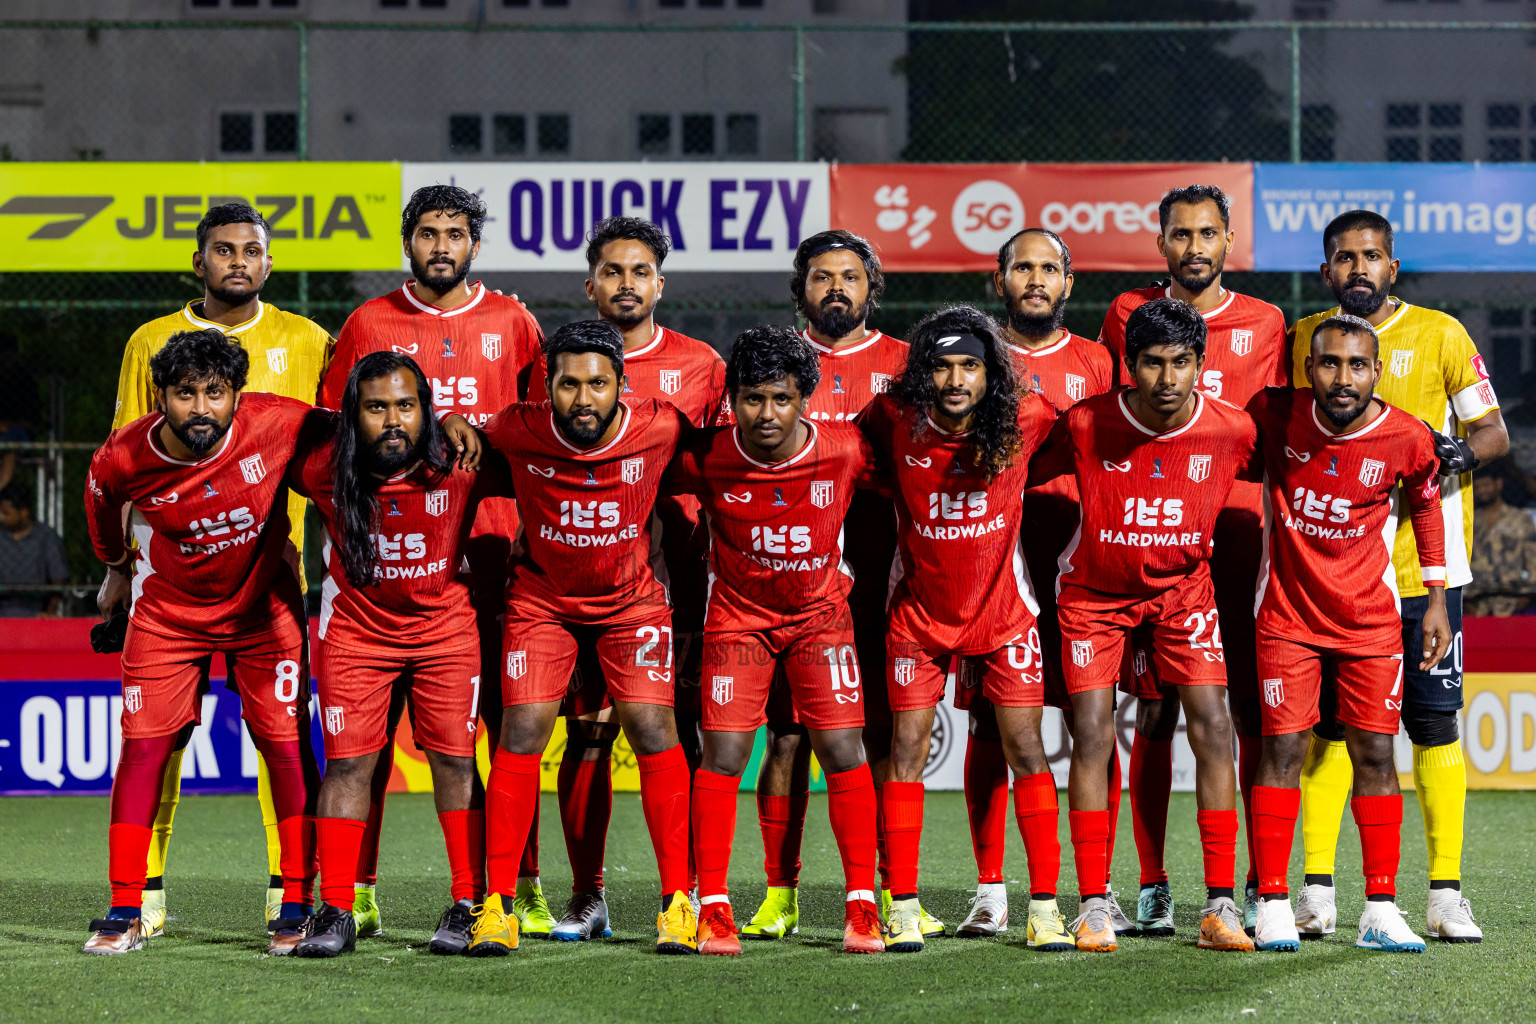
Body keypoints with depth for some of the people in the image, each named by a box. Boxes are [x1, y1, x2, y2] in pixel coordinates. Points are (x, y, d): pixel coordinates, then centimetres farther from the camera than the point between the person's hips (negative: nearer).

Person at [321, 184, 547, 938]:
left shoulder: (511, 323, 8)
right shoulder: (369, 325, 6)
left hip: (491, 540, 1)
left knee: (508, 713, 1)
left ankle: (523, 886, 6)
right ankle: (356, 889, 3)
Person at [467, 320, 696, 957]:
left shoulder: (658, 429, -20)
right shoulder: (518, 433, -21)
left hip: (631, 598, 0)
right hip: (542, 598, 0)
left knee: (653, 730, -10)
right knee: (522, 733, -10)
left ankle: (678, 900, -1)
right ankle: (497, 905, -4)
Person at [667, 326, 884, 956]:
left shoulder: (846, 452, -18)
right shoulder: (705, 460, -18)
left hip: (821, 613, 0)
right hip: (738, 614, 0)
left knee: (843, 751, -7)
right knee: (723, 755, -9)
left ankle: (861, 907, 2)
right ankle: (713, 909, -1)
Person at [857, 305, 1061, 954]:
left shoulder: (1024, 420, -15)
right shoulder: (895, 419, -16)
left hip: (1003, 608, 0)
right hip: (919, 610, 0)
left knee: (1025, 748, -3)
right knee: (907, 748, -3)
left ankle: (1044, 905, 3)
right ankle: (902, 905, 3)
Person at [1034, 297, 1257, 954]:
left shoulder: (1232, 430, -16)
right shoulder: (1086, 425, -20)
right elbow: (1023, 480, -4)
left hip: (1184, 586, 1)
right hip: (1094, 590, -1)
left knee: (1212, 726, -11)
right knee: (1092, 733, -10)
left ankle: (1221, 906, -7)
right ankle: (1093, 905, -2)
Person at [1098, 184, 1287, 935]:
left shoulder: (1263, 325, 9)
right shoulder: (1129, 316, 8)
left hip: (1237, 530, 0)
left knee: (1253, 710, -2)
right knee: (1154, 711, 0)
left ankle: (1261, 884, 3)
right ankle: (1153, 886, 5)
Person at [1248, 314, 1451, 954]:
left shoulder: (1406, 439, -11)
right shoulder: (1276, 415, -12)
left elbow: (1426, 503, 8)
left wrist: (1436, 597, 8)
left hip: (1371, 618, 1)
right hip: (1288, 613, 0)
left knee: (1375, 754, 0)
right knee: (1282, 749, -4)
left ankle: (1380, 909, 4)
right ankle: (1273, 904, 1)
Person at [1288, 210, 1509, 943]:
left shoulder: (1439, 334, 1)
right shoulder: (1302, 339, 9)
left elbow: (1494, 433, 3)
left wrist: (1463, 450, -20)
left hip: (1424, 563, -2)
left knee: (1434, 724, -1)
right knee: (1329, 727, 2)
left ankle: (1445, 892, 3)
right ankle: (1317, 892, 5)